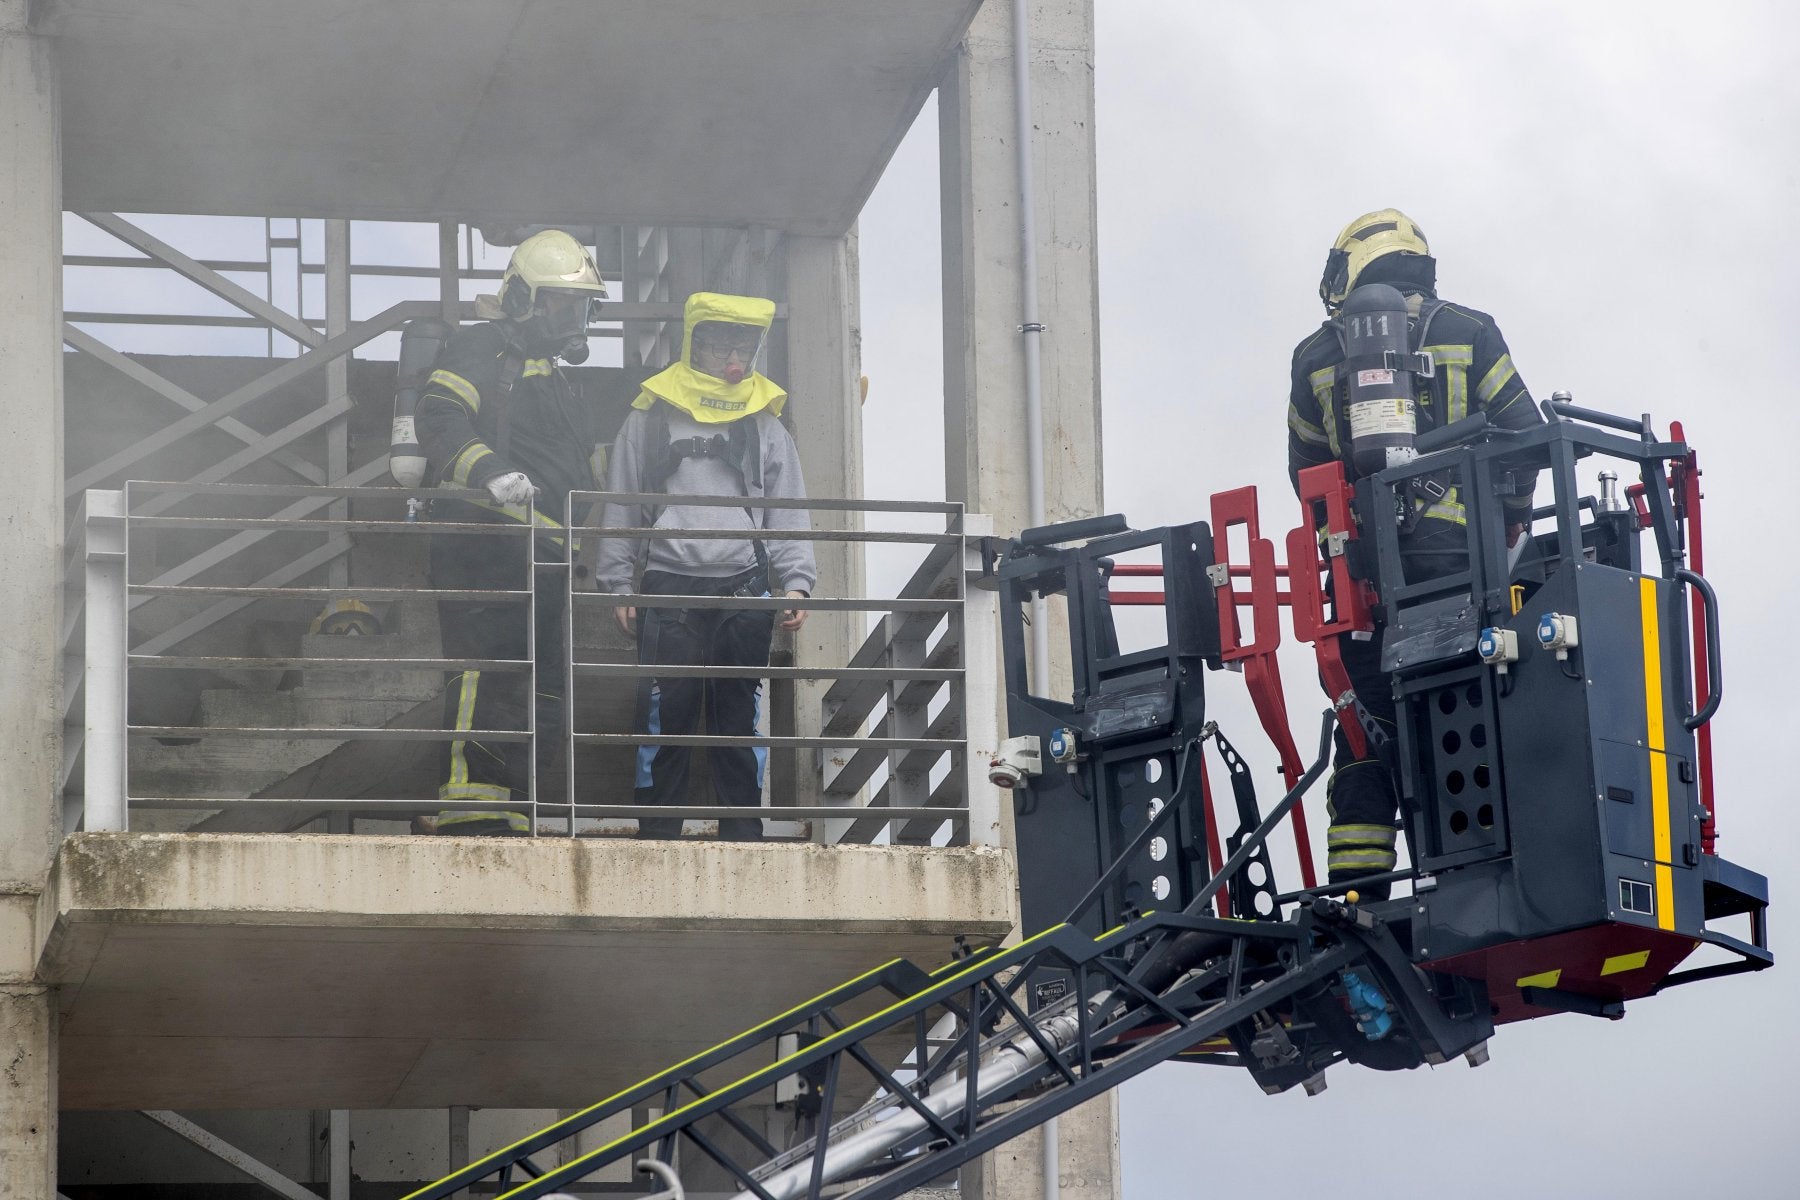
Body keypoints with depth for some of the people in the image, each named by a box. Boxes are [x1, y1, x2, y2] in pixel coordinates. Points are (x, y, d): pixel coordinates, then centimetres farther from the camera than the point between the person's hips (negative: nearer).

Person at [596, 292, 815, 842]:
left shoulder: (766, 424, 13)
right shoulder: (652, 417, 8)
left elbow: (788, 510, 12)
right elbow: (622, 506, 9)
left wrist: (795, 582, -1)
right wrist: (618, 585, 3)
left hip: (743, 590, 2)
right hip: (671, 589, -2)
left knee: (740, 711, 3)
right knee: (667, 709, -4)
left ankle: (743, 829, 7)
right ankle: (657, 831, 1)